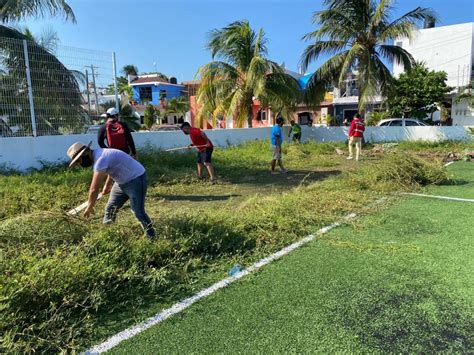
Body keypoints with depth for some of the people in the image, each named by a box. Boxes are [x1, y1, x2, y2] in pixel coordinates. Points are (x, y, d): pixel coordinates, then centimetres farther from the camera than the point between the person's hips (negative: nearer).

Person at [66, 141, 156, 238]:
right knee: (110, 208, 12)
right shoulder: (98, 154, 4)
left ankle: (152, 238, 0)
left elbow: (94, 189, -23)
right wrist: (107, 185, 37)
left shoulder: (100, 160, -28)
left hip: (136, 180, -10)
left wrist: (89, 207, -8)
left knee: (138, 212, -12)